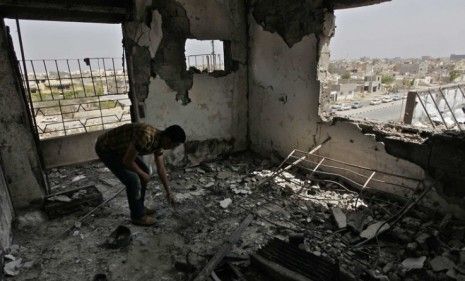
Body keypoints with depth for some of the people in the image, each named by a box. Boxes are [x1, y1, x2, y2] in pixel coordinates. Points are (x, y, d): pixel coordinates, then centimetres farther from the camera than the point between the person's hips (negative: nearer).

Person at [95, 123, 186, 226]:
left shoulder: (158, 140, -6)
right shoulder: (146, 137, -36)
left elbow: (161, 169, 4)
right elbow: (127, 161, -29)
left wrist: (168, 192, 10)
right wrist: (143, 175, -12)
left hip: (120, 148, 9)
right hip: (106, 149, -9)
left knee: (145, 171, 9)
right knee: (133, 179, -15)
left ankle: (139, 207, 24)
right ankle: (137, 216, 5)